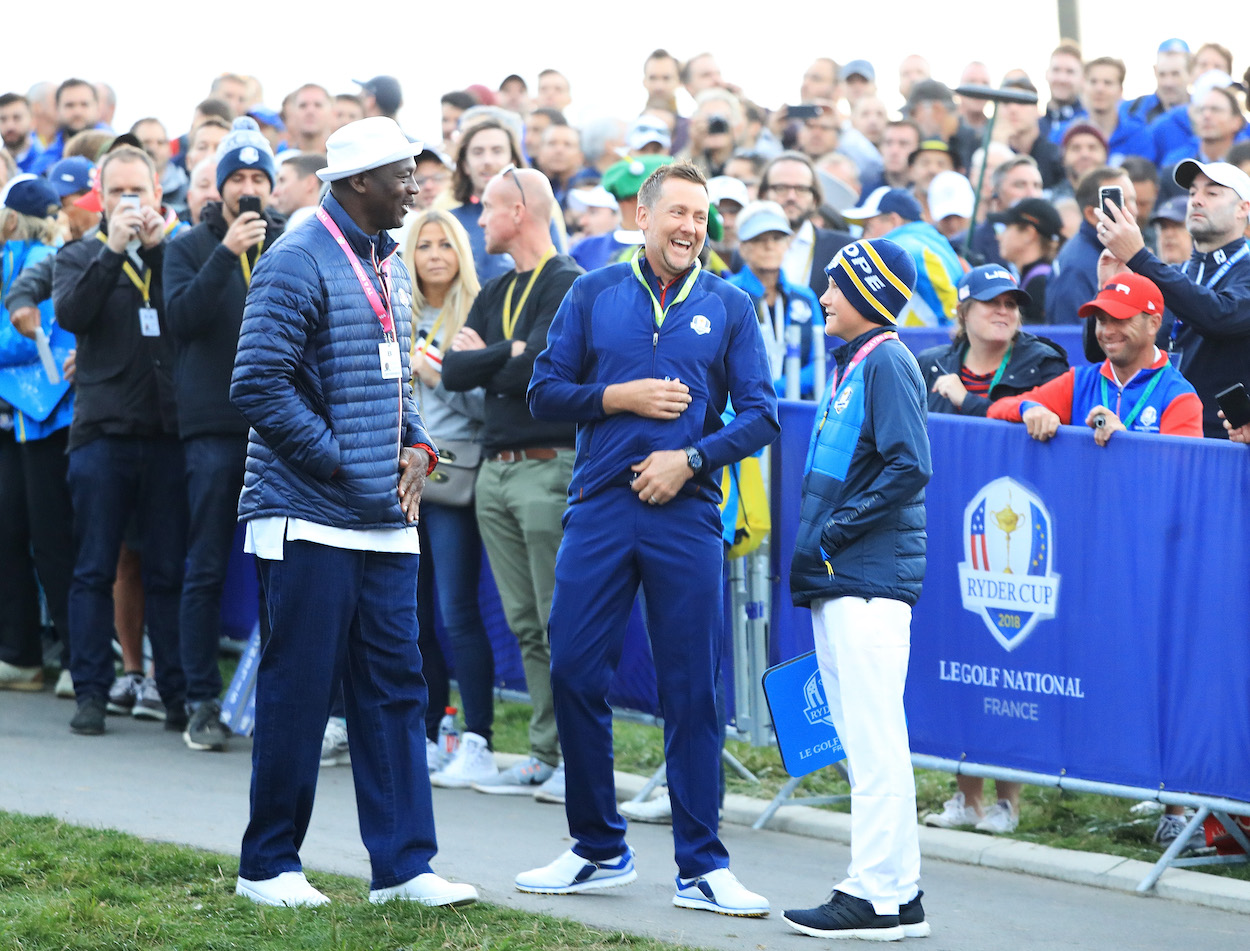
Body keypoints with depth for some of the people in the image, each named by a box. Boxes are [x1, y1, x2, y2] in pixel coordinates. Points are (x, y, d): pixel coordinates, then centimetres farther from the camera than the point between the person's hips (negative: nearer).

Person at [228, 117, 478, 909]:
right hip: (312, 516, -8)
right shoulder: (299, 263, -12)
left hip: (386, 518, 8)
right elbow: (259, 383, -17)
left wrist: (416, 448, 6)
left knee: (395, 687, 6)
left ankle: (403, 864, 9)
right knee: (298, 692, -1)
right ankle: (268, 865, 10)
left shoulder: (387, 266, 14)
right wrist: (341, 462, -15)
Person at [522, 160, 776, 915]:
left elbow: (760, 415, 2)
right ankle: (599, 849, 15)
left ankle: (701, 866, 7)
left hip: (686, 515, -1)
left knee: (691, 689, 0)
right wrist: (622, 398, -8)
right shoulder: (595, 294, 8)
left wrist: (690, 459, -10)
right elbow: (546, 391, 6)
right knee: (576, 674, 0)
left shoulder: (729, 307, 6)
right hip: (600, 510, 1)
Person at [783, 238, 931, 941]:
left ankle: (879, 896, -7)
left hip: (872, 585, -10)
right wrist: (812, 555, 15)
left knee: (875, 742, -8)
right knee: (863, 742, 12)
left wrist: (833, 534, -16)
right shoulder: (850, 364, 18)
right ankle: (899, 889, 16)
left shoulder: (887, 363, -10)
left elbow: (909, 468, -19)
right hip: (838, 584, 10)